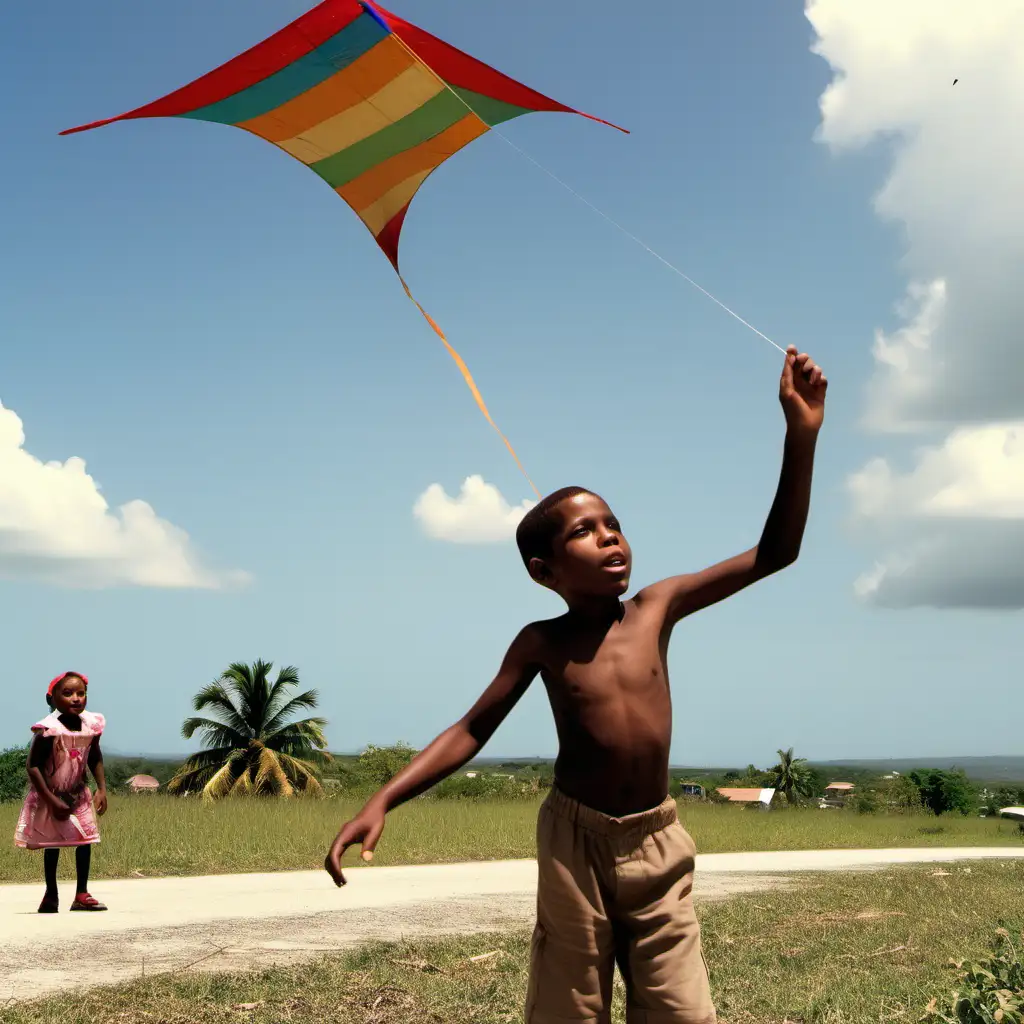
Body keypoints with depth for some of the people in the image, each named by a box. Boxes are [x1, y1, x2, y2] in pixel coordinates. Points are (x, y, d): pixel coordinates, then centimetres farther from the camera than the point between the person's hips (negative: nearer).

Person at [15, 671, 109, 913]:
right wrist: (52, 801, -25)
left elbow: (95, 758, 7)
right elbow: (33, 767, -24)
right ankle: (51, 895, 21)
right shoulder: (49, 730, -27)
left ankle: (82, 894, 7)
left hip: (78, 793, 4)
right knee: (52, 845, 6)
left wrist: (102, 789, -1)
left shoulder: (91, 725, -11)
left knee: (86, 840, -3)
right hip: (50, 796, -4)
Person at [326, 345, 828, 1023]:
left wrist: (801, 433, -14)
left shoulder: (657, 608, -1)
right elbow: (472, 731, 0)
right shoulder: (541, 643, -3)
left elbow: (774, 554, -4)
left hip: (657, 843, 1)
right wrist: (383, 801, -14)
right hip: (575, 841, -1)